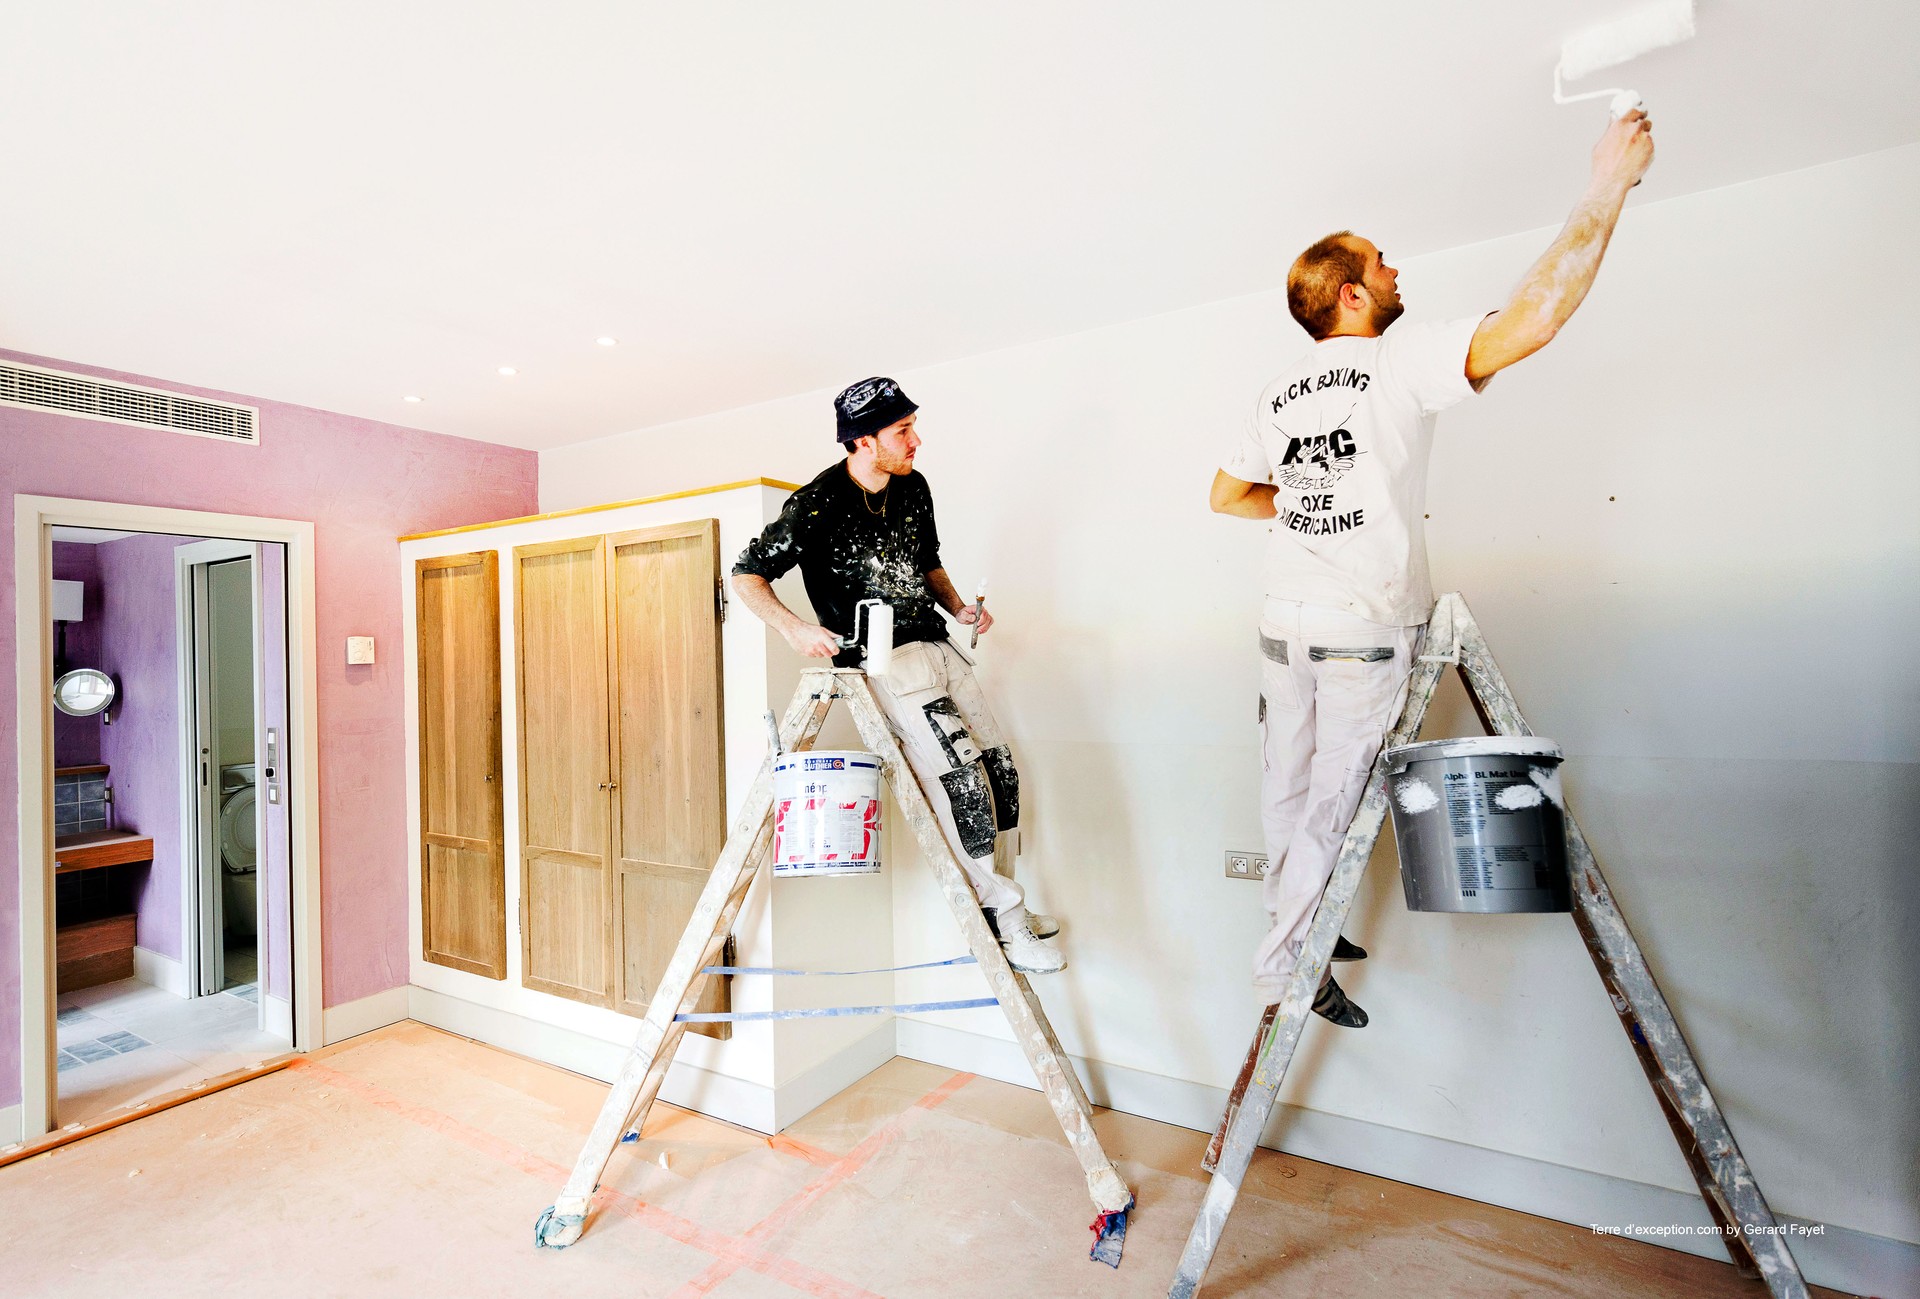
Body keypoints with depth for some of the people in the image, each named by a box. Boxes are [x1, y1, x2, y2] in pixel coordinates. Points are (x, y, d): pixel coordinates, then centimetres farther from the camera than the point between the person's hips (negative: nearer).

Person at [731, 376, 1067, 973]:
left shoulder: (913, 488, 8)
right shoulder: (816, 506, -13)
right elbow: (746, 575, -6)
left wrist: (958, 607, 6)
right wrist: (794, 627, -21)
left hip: (938, 645, 8)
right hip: (879, 659, -7)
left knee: (1000, 769, 5)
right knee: (960, 773, -18)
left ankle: (1000, 902, 22)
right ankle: (1004, 921, -3)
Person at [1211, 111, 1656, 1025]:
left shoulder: (1280, 394, 9)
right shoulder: (1399, 362, -9)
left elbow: (1226, 496, 17)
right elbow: (1531, 321, -19)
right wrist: (1607, 189, -8)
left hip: (1285, 625, 6)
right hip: (1366, 633, -6)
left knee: (1288, 789, 16)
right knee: (1334, 800, 4)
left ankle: (1293, 923, 33)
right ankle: (1286, 964, 15)